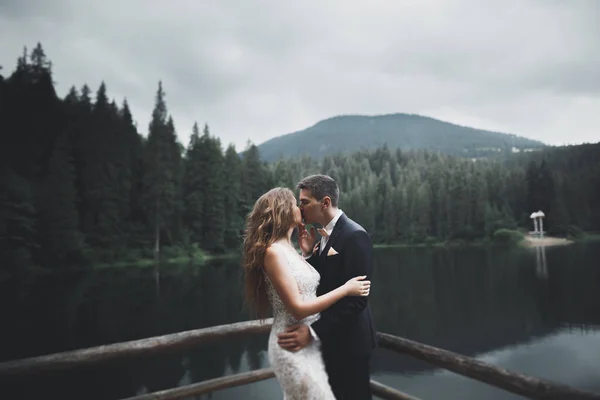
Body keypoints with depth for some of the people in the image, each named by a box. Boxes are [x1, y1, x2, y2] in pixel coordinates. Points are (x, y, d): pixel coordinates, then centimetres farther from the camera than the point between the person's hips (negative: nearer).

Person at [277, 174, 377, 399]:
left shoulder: (354, 236, -22)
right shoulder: (326, 234, 6)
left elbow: (356, 299, -27)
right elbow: (321, 284, 7)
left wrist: (314, 331, -31)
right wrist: (309, 253, -8)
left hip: (348, 340, -8)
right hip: (331, 338, 8)